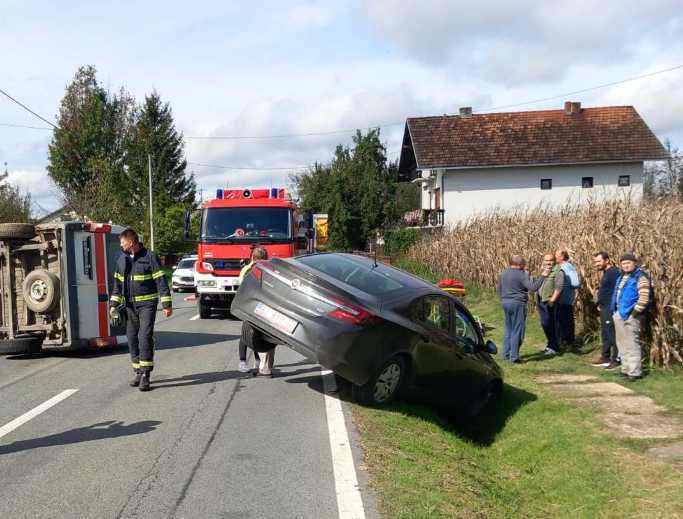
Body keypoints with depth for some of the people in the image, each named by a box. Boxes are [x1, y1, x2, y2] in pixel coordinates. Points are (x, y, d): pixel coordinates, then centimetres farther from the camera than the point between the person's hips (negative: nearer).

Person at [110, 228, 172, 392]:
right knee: (132, 338, 7)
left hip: (147, 304, -6)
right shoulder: (122, 259, 10)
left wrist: (167, 304, -13)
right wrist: (114, 304, 11)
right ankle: (138, 372, 18)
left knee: (145, 336, -13)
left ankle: (145, 375, -9)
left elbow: (161, 281, -9)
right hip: (129, 306, 6)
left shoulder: (150, 257, -7)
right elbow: (117, 283, 18)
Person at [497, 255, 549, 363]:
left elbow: (499, 290, 15)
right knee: (517, 331, -1)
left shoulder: (502, 274, 8)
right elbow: (533, 287, -19)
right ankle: (514, 357, -1)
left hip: (506, 303, 7)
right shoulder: (521, 274, -13)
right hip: (518, 304, -7)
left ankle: (506, 355, 19)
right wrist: (543, 276, -12)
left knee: (508, 330, 16)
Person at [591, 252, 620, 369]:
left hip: (610, 309, -11)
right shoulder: (606, 272, 16)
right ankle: (605, 357, 25)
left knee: (613, 335, -4)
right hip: (604, 308, 11)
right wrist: (599, 302, 13)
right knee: (605, 334, 17)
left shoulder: (613, 272, -16)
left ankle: (615, 360, 2)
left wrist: (612, 306, -18)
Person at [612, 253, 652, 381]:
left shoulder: (640, 277, -11)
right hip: (619, 314, 9)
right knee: (622, 344, 15)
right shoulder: (621, 277, 16)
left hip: (631, 315, -9)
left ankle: (634, 372, -5)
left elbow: (644, 298, -18)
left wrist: (635, 312, -19)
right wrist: (615, 311, 19)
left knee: (632, 344, -9)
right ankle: (626, 369, 24)